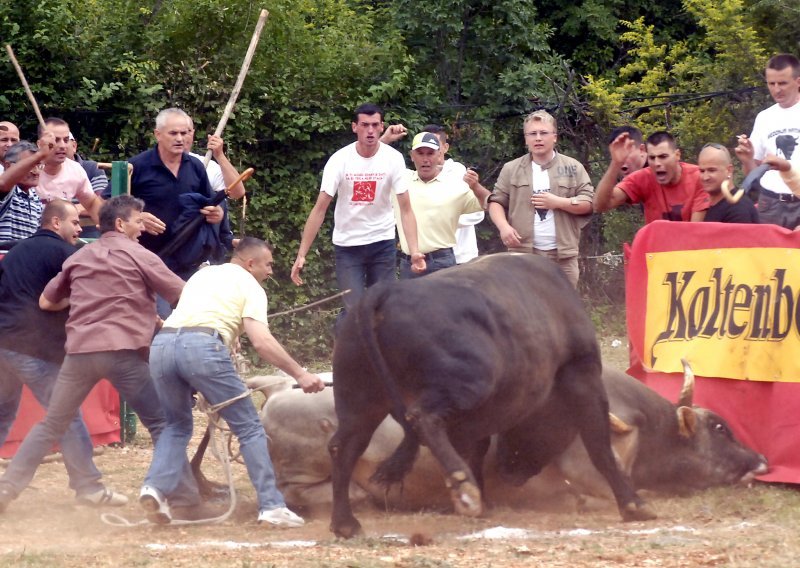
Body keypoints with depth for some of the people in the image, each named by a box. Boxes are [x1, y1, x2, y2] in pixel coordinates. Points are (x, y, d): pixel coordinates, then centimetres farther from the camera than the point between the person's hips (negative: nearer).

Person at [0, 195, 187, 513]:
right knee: (161, 422, 3)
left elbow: (46, 302, 24)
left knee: (51, 426, 13)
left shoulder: (79, 258, 18)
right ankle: (184, 495, -2)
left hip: (79, 350, 4)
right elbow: (183, 296, 7)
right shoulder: (138, 255, 5)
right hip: (123, 351, -4)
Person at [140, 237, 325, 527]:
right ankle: (271, 506, 2)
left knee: (177, 425, 25)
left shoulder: (202, 274, 32)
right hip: (203, 346, -6)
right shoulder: (250, 286, 12)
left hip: (161, 343, 6)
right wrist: (300, 374, 1)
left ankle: (156, 487, 3)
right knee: (249, 428, 6)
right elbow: (261, 341, -1)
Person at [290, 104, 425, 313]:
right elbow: (319, 210, -13)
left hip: (382, 243, 1)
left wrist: (414, 251, -26)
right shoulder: (340, 160, -13)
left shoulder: (393, 159, -11)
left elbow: (405, 209, -12)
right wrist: (301, 255, -18)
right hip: (347, 245, -1)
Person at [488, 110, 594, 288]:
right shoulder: (511, 170, 7)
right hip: (524, 253, 0)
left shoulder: (573, 168, 6)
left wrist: (557, 202, -12)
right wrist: (504, 226, -12)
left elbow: (588, 203, 2)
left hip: (562, 254, 0)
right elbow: (496, 202, 7)